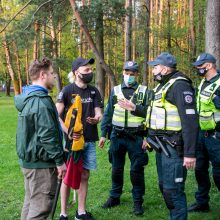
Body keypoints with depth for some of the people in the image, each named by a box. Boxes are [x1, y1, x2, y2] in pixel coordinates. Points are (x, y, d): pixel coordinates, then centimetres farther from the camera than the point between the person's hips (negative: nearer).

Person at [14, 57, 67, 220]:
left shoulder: (27, 98, 12)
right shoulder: (41, 101, -20)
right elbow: (48, 135, -24)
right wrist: (60, 161, -16)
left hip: (28, 160, 10)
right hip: (41, 163, -10)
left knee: (31, 203, 19)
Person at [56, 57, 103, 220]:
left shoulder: (94, 91, 7)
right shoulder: (67, 91, -8)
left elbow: (99, 113, 4)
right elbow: (56, 116, -10)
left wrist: (96, 119, -20)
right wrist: (68, 132, -23)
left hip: (89, 141, 5)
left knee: (84, 176, 11)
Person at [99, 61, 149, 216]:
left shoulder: (144, 91, -1)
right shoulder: (115, 91, 6)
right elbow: (108, 114, 10)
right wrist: (103, 134, 5)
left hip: (136, 138, -2)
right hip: (117, 137, 3)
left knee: (137, 170, 3)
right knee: (116, 169, 13)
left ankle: (138, 201, 16)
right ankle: (115, 197, 27)